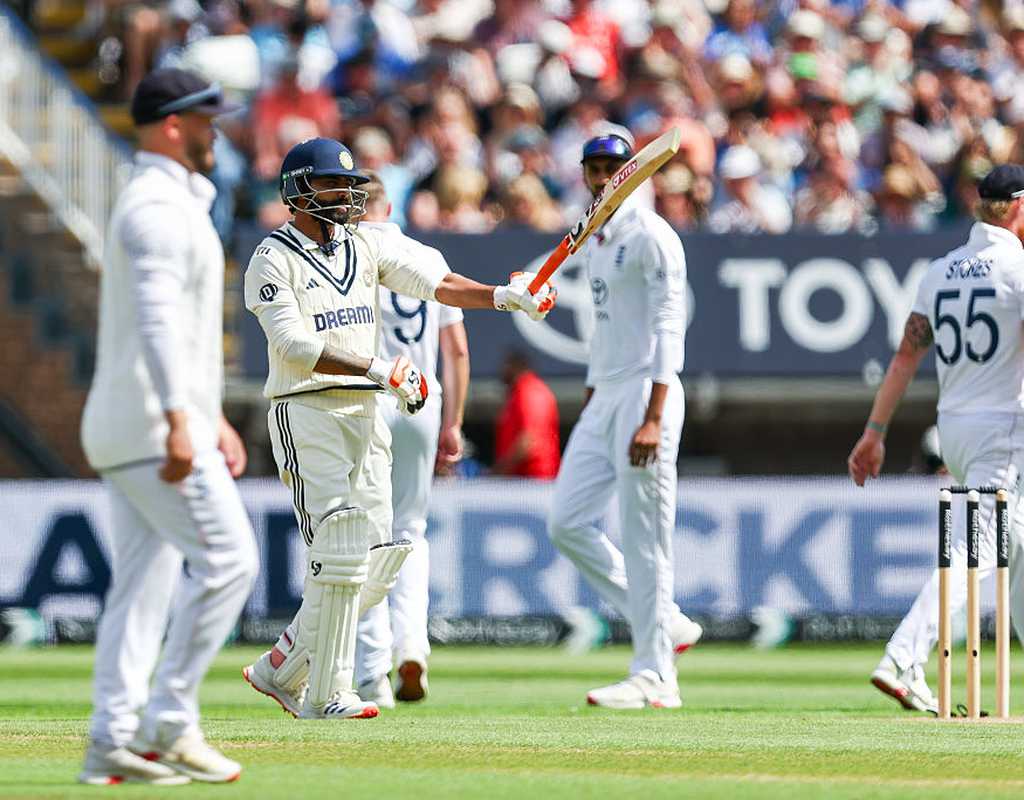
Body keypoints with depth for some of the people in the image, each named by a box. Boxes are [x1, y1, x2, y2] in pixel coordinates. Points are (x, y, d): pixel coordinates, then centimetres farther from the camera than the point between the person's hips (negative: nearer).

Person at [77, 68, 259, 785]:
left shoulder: (168, 203, 22)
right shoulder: (159, 205, -12)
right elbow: (157, 317, -25)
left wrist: (214, 419, 29)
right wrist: (179, 420, -33)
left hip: (126, 430, 10)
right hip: (152, 424, -10)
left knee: (143, 583, 7)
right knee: (227, 559, -11)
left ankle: (113, 745, 3)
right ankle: (169, 722, -11)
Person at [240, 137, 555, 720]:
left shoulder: (369, 244, 12)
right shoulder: (274, 259, -6)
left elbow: (437, 282, -1)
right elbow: (293, 344, -17)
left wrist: (501, 296, -18)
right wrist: (378, 369, -25)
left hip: (365, 411, 7)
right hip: (306, 412, -7)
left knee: (378, 560, 4)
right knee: (341, 551, -14)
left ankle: (281, 670, 16)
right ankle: (325, 695, -8)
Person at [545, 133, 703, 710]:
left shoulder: (650, 235, -10)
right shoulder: (593, 243, 18)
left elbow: (668, 328, -17)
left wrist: (653, 418, -25)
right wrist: (590, 412, 21)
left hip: (646, 394, -9)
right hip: (605, 397, 9)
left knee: (645, 541, -9)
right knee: (566, 522, 5)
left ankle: (654, 678, -6)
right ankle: (665, 623, 14)